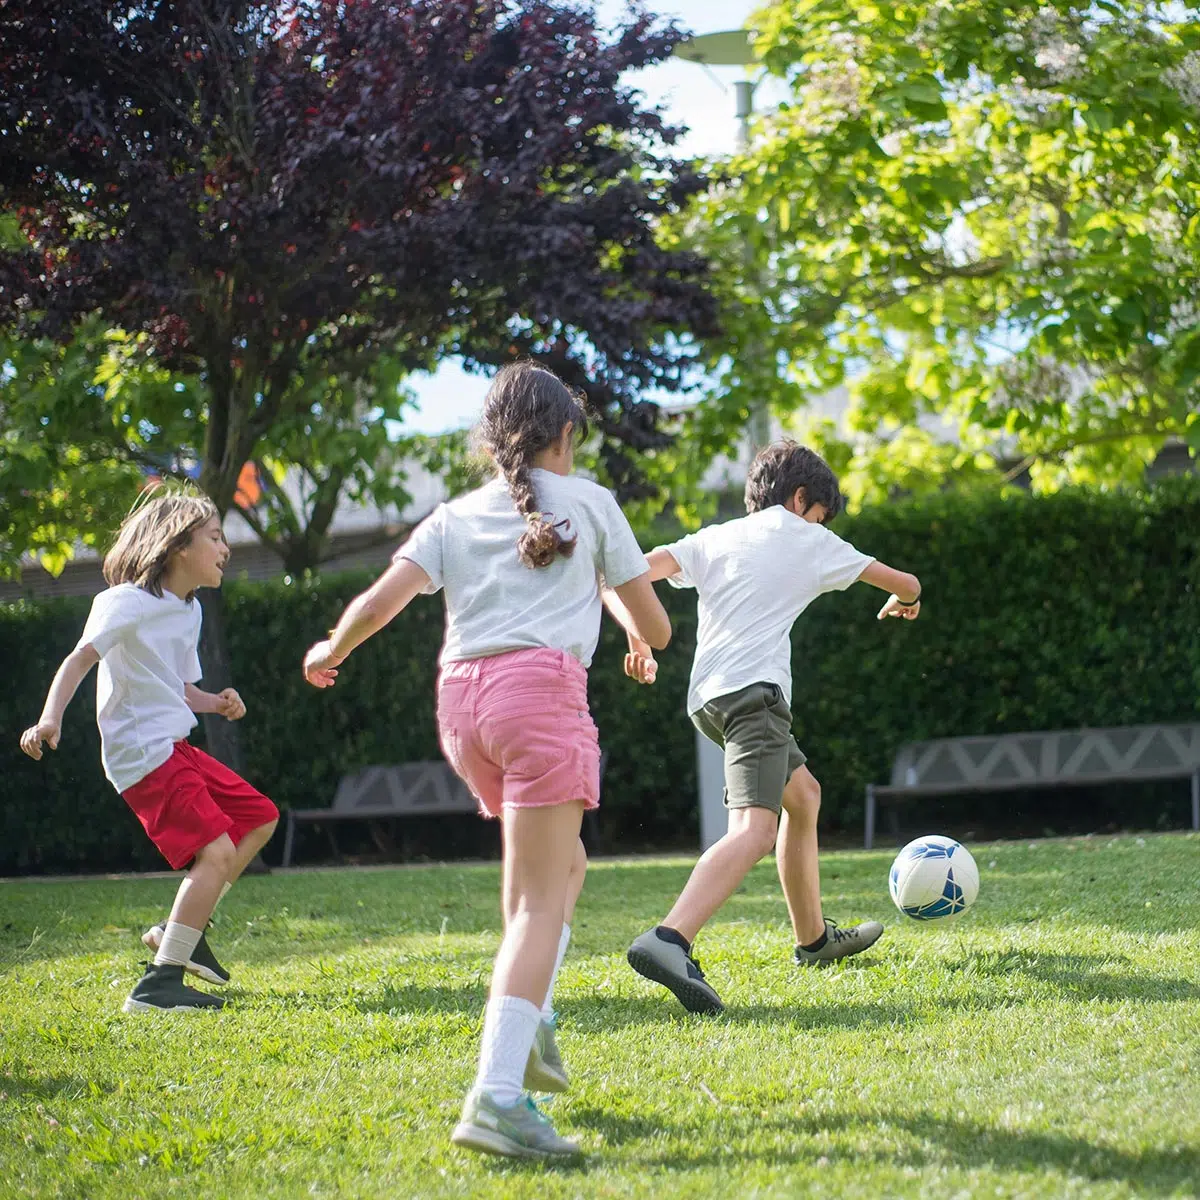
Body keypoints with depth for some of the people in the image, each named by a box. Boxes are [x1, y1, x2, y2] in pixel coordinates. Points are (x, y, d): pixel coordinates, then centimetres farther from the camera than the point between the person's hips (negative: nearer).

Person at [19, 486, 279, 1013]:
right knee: (216, 849, -20)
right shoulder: (128, 602, -11)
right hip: (142, 755, -10)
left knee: (260, 817, 17)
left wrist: (216, 703, 2)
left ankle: (179, 931, 19)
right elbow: (81, 658, -21)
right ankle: (159, 984, -20)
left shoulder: (189, 610, 17)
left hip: (176, 748, 10)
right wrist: (51, 717, -36)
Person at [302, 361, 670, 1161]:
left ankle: (528, 1020, 10)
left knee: (562, 863, 26)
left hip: (461, 697, 5)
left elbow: (380, 602, 5)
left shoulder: (454, 517, 18)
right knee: (541, 901, -9)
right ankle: (497, 1097, -23)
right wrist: (610, 593, 36)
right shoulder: (589, 503, 12)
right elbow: (654, 627, 14)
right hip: (541, 686, -5)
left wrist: (330, 653, 24)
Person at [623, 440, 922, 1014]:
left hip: (709, 696, 8)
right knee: (754, 829, -24)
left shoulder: (713, 538, 22)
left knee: (803, 794, 27)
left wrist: (638, 640, 9)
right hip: (753, 689, -8)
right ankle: (669, 940, -47)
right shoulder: (807, 540, 12)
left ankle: (813, 938, 37)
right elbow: (904, 585, 23)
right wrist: (902, 600, 44)